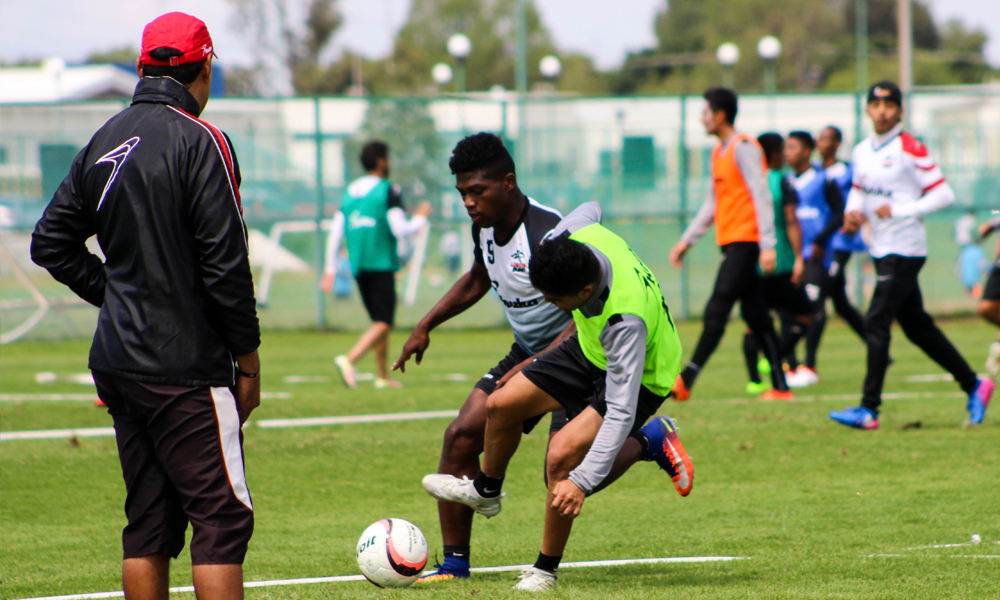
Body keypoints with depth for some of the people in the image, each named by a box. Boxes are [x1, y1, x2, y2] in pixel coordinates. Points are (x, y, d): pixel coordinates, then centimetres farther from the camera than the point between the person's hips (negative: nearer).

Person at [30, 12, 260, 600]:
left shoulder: (104, 141, 10)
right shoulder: (201, 142, -12)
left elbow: (51, 242, 14)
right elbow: (225, 263, -14)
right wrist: (248, 358, -6)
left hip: (116, 363, 7)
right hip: (183, 368, -7)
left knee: (148, 518, 11)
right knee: (222, 515, -6)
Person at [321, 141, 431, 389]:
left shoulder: (350, 192, 13)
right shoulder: (389, 191, -6)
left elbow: (335, 233, 13)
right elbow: (400, 230, -12)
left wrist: (330, 269, 17)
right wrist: (420, 218, 7)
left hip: (359, 267, 7)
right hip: (381, 265, -7)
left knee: (380, 322, 16)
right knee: (383, 324, -8)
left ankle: (382, 376, 16)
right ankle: (349, 360, -27)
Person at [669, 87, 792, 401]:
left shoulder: (744, 148, -10)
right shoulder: (719, 153, 18)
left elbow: (761, 196, -15)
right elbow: (712, 204, 25)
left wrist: (768, 244, -21)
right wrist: (687, 240, 23)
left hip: (746, 241, -9)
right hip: (732, 243, 9)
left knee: (715, 312, -13)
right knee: (755, 316, 9)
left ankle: (685, 381, -18)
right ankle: (780, 387, 10)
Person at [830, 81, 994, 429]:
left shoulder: (910, 149, -11)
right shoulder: (862, 152, 11)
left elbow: (943, 194, -11)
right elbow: (858, 190, 25)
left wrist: (898, 211, -18)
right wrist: (853, 212, 3)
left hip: (905, 250, -8)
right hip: (881, 251, 8)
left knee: (876, 322, -13)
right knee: (917, 326, 13)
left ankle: (869, 410, -13)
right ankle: (973, 384, 23)